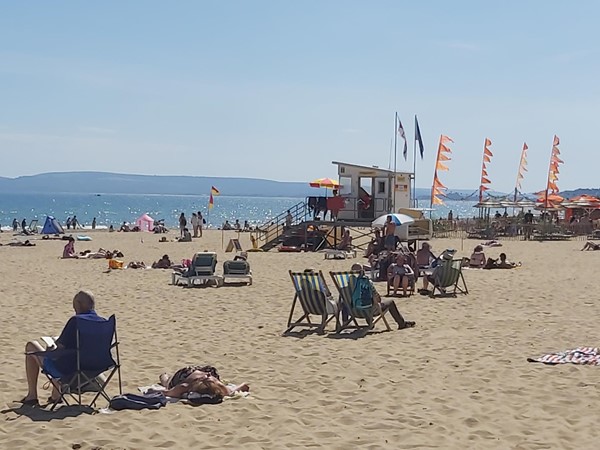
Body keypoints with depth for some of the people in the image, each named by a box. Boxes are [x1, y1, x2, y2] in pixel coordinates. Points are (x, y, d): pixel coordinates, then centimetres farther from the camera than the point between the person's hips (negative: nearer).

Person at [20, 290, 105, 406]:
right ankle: (55, 395, 36)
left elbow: (59, 348, -19)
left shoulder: (76, 321, -22)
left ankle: (32, 396, 20)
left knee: (31, 346, 16)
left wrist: (51, 349, 5)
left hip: (67, 370, -7)